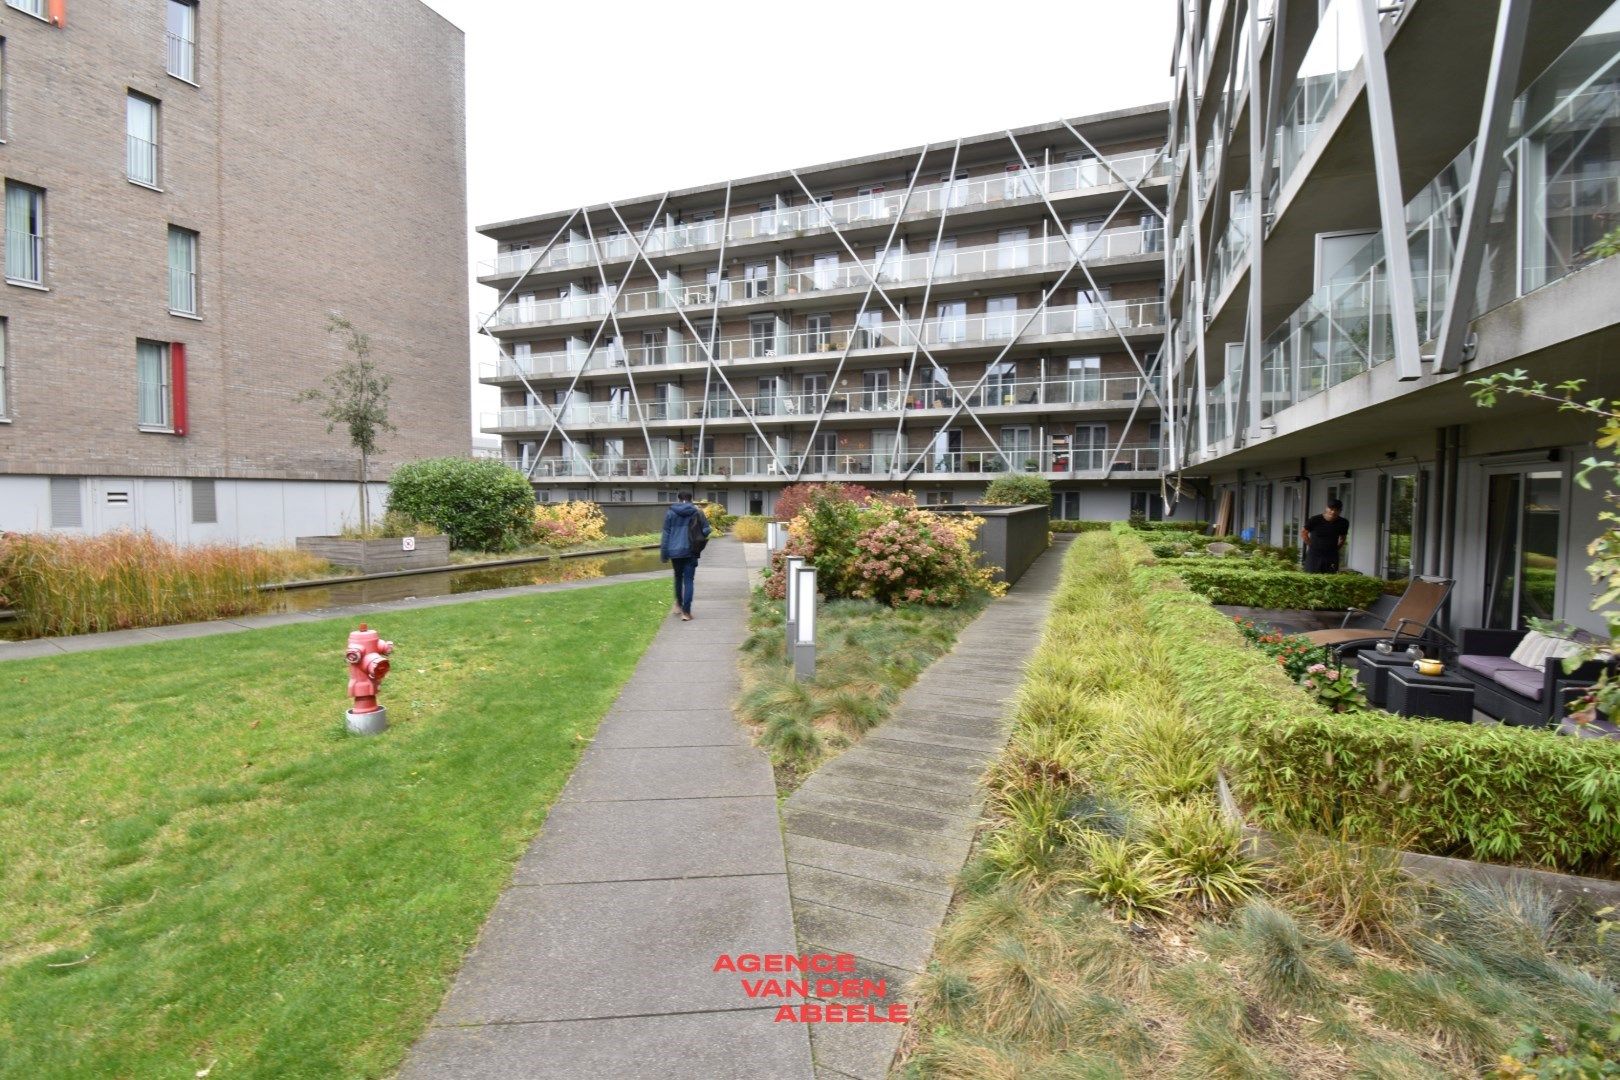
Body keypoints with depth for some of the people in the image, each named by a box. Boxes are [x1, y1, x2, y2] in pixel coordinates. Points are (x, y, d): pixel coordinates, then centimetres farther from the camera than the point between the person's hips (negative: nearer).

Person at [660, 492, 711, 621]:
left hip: (674, 551, 2)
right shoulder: (697, 512, 0)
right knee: (688, 580, 1)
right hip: (690, 551, -1)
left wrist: (664, 554, 6)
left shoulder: (670, 513, 2)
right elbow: (706, 530, -3)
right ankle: (686, 612, -4)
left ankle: (678, 605, 30)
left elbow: (666, 534, 2)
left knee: (678, 576, 22)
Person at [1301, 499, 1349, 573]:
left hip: (1332, 556, 2)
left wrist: (1336, 549, 10)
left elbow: (1342, 538, 17)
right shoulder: (1315, 520, -10)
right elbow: (1303, 533, 2)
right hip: (1314, 555, -2)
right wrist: (1313, 546, 3)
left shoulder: (1343, 523, -1)